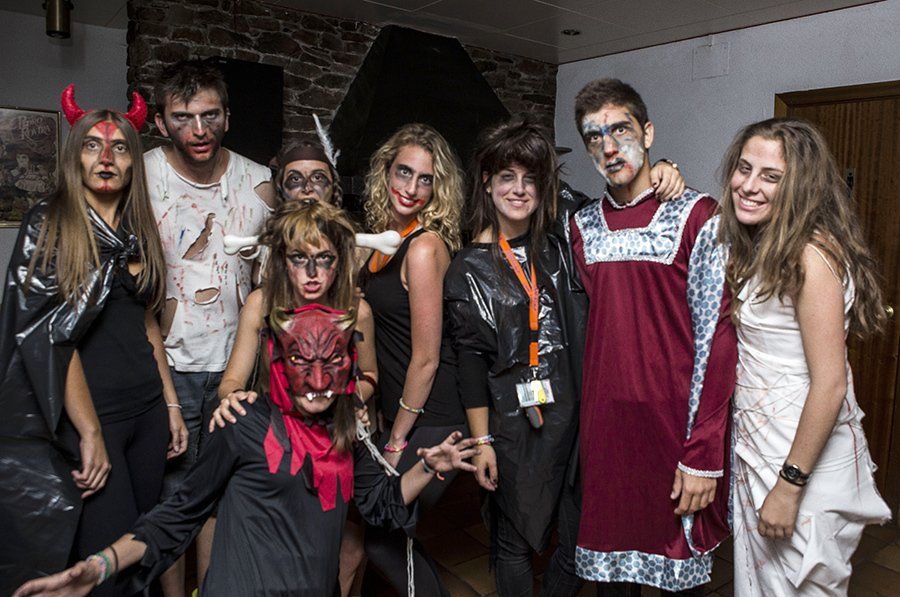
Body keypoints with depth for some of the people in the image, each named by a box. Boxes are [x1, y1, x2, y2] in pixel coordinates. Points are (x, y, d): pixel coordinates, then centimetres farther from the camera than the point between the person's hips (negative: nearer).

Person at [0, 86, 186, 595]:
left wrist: (172, 405, 10)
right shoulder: (48, 226, -6)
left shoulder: (137, 232, 10)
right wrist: (90, 432, -14)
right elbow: (51, 336, -12)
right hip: (86, 413, -5)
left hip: (147, 407, 6)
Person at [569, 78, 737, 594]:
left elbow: (717, 336, -12)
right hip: (603, 423, 4)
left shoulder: (697, 216, -7)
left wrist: (703, 454, -15)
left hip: (675, 422, -4)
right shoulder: (583, 226, 8)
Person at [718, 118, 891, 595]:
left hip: (804, 456, -8)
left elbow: (830, 383, -24)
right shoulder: (759, 247, 5)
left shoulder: (811, 254, -22)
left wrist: (790, 484, -21)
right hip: (756, 445, 8)